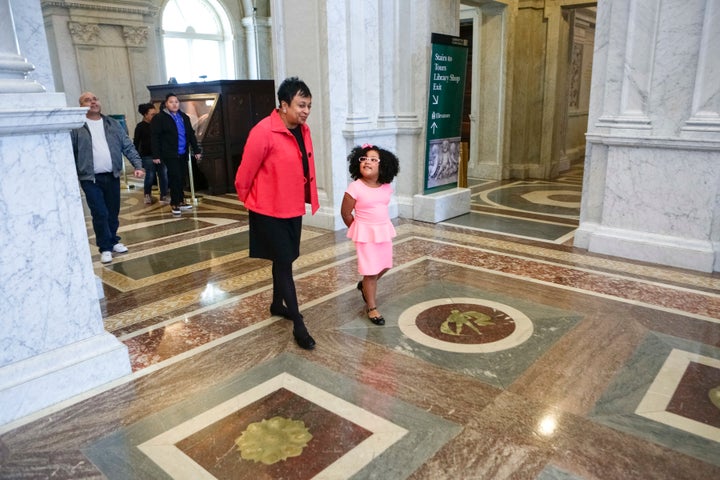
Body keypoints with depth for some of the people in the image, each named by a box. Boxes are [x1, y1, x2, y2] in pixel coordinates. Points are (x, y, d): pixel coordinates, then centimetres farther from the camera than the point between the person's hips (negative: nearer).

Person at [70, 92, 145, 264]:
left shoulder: (114, 124, 9)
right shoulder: (76, 128, -2)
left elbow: (128, 147, 7)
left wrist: (138, 165, -5)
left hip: (112, 176, 4)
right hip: (90, 179, -3)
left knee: (113, 213, 11)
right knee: (100, 214, -6)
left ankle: (113, 241, 29)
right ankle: (105, 248, 6)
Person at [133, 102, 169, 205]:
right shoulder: (140, 127, 0)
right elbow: (136, 142, 0)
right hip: (147, 155, -4)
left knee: (163, 175, -2)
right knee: (150, 175, -2)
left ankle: (164, 196, 4)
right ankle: (147, 195, 20)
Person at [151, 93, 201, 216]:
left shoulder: (184, 117, 14)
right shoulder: (159, 118, -3)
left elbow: (191, 134, 17)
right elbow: (155, 138, -6)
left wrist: (196, 150, 11)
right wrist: (156, 155, -12)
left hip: (182, 154, 5)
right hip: (170, 154, -5)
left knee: (181, 178, 9)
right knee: (175, 178, -9)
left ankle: (180, 201, 21)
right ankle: (175, 204, 0)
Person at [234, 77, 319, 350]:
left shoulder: (303, 130, 2)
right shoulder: (263, 132, -22)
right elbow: (244, 174, -14)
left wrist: (310, 198, 11)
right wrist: (248, 201, 0)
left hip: (293, 208, 7)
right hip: (269, 211, -7)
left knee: (283, 260, 20)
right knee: (284, 263, -2)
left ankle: (277, 304, 41)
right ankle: (298, 325, 6)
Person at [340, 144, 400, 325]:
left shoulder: (386, 187, -3)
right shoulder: (354, 188, -18)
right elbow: (345, 213, -8)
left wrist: (380, 226, 14)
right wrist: (358, 230, 1)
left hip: (384, 231, 6)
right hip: (366, 234, -6)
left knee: (384, 266, 18)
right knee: (371, 271, 0)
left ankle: (364, 286, 45)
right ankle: (371, 307, 16)